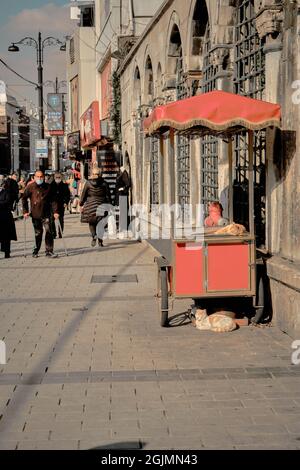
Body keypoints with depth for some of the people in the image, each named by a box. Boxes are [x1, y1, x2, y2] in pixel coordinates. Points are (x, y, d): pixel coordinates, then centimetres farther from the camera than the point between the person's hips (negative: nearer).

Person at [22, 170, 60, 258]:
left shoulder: (48, 187, 2)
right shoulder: (30, 187, -1)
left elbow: (52, 200, 4)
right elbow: (24, 199, 6)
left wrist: (55, 211, -5)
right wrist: (25, 211, 0)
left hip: (46, 214, 0)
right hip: (35, 214, 0)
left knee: (48, 232, -10)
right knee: (38, 233, 9)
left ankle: (49, 251, -5)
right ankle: (35, 251, 24)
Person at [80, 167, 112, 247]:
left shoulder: (88, 183, -2)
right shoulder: (104, 183, -1)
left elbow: (83, 195, 2)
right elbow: (108, 196, 2)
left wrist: (81, 204, 11)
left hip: (90, 205, -1)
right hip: (101, 205, 1)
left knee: (91, 222, 11)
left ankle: (94, 235, -13)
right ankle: (100, 241, 6)